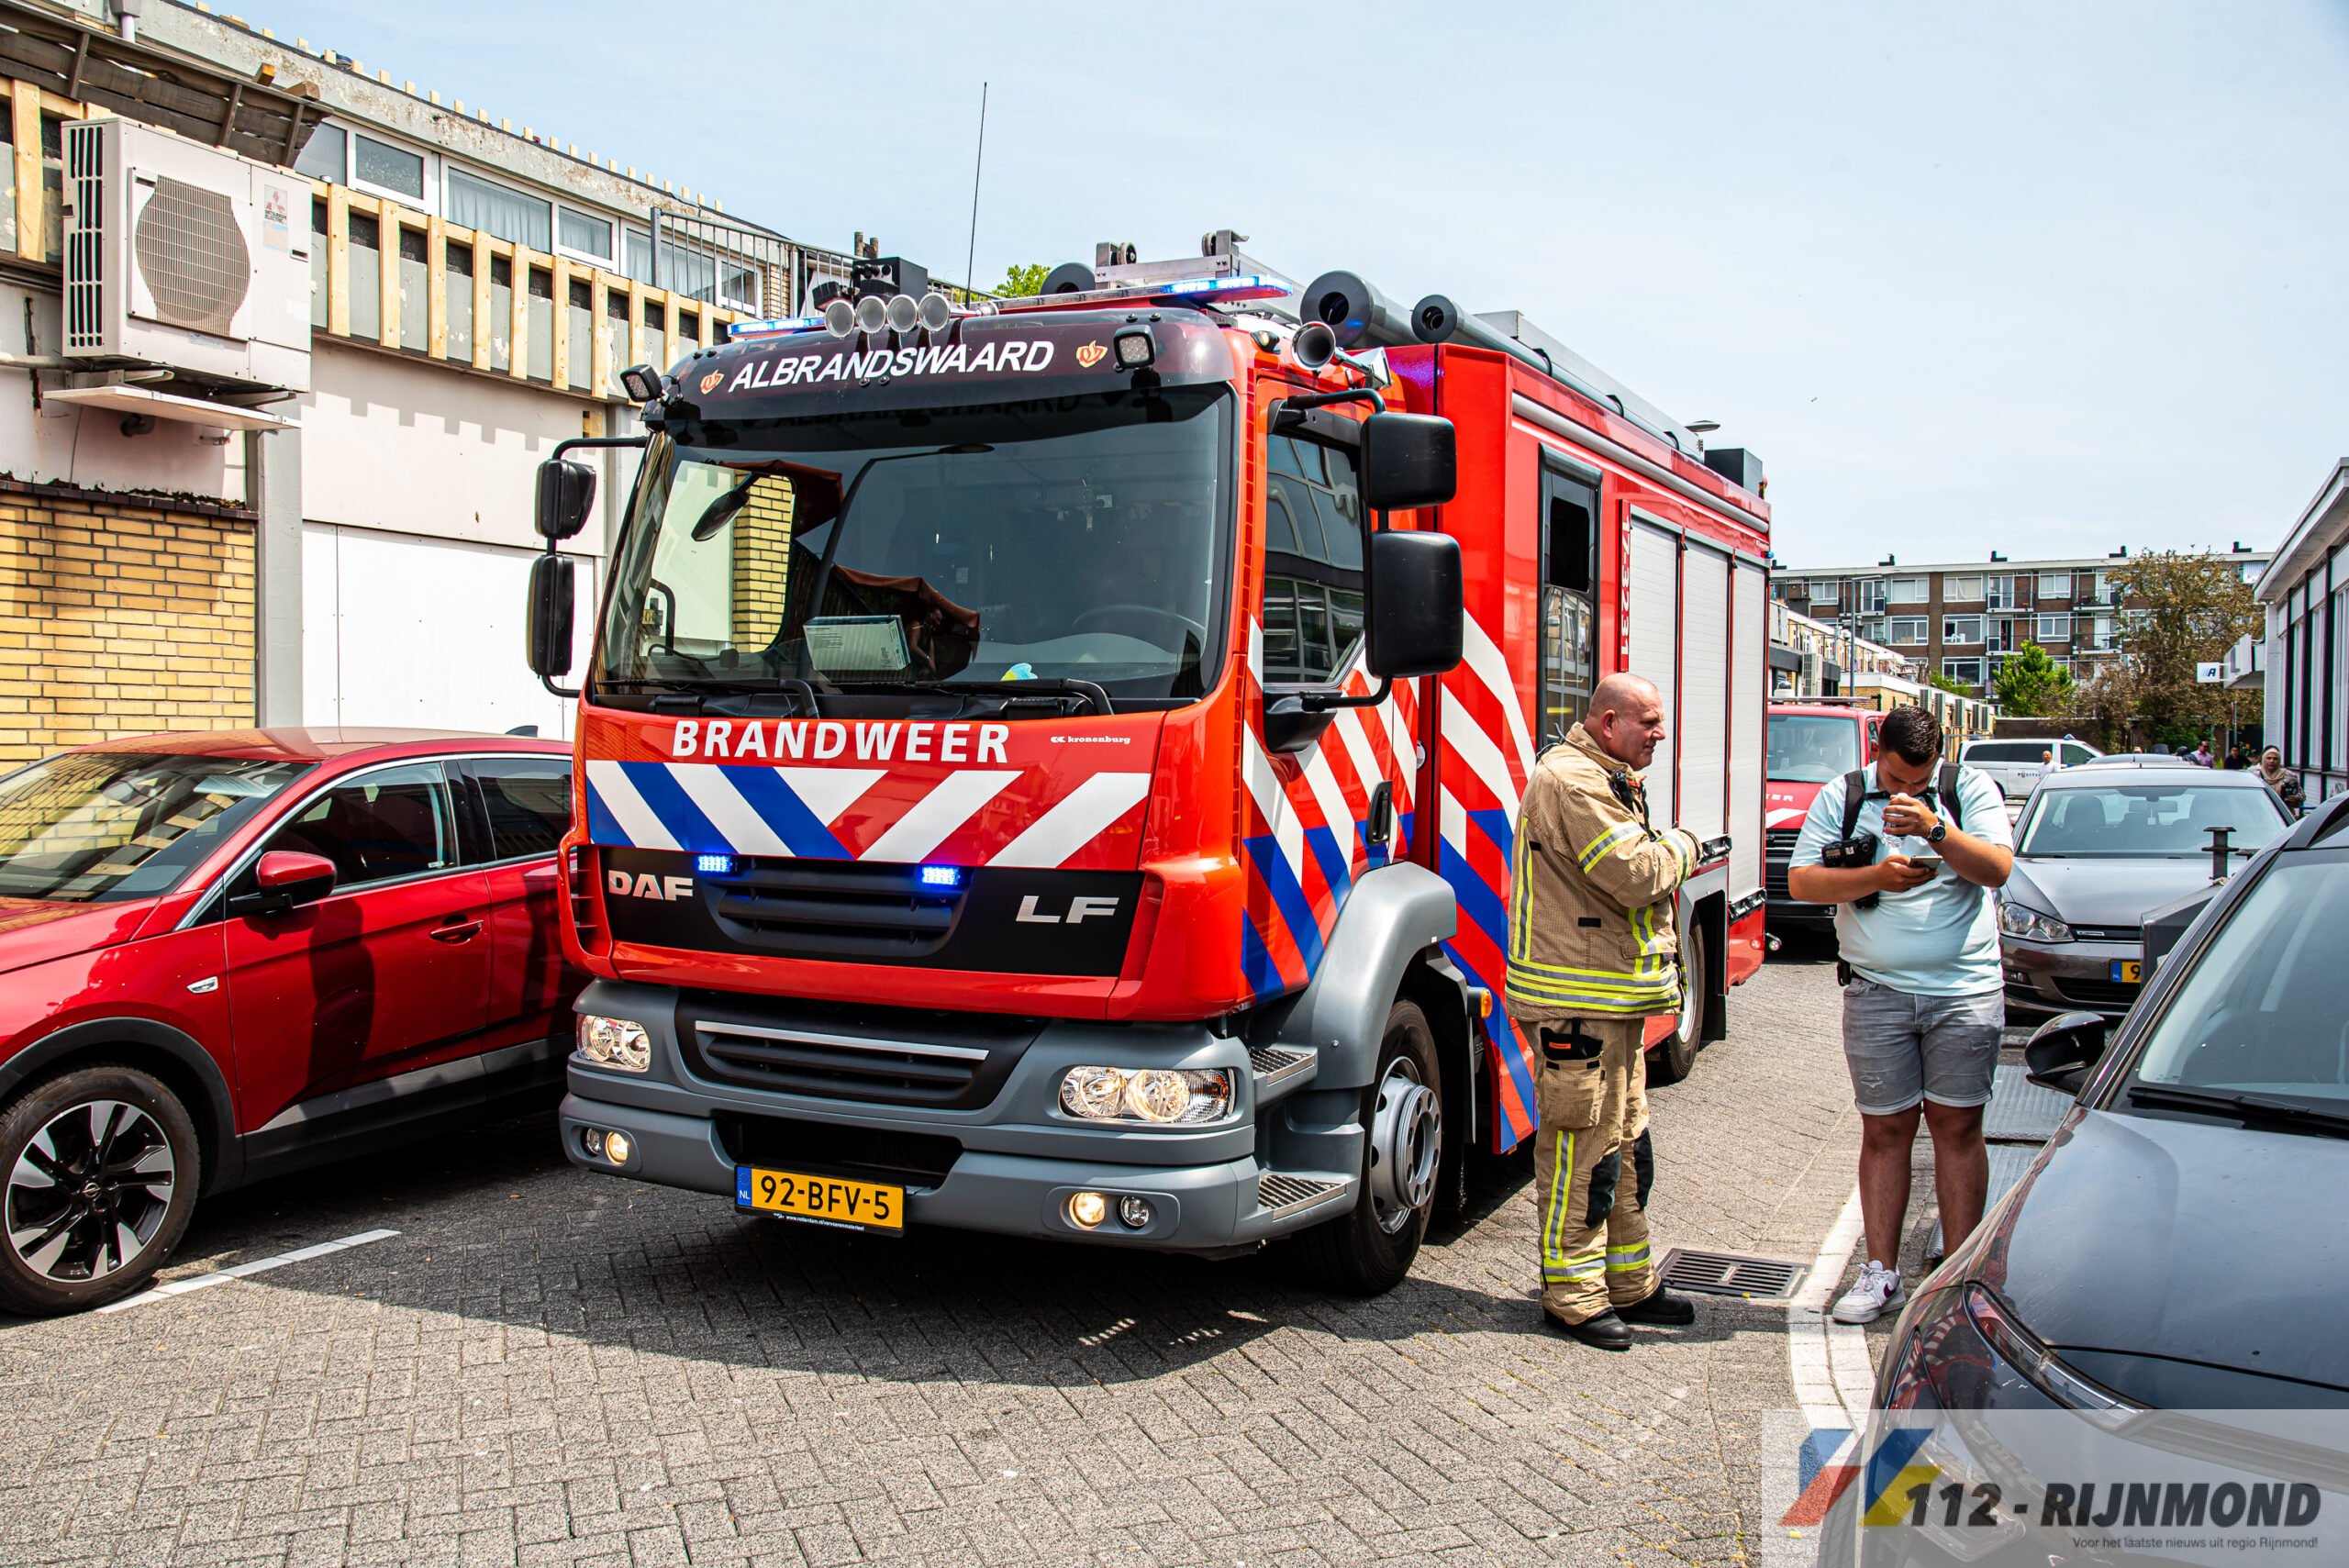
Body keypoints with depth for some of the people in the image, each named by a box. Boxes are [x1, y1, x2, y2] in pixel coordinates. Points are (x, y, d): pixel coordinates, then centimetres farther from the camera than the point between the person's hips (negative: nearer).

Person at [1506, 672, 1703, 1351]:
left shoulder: (1608, 780, 19)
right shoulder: (1572, 781, -17)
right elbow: (1636, 876, -22)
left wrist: (1662, 851, 2)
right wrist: (1680, 846, -5)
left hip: (1613, 997, 11)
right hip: (1576, 1001, -11)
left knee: (1626, 1142, 17)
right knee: (1581, 1145, -4)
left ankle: (1628, 1284, 27)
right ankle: (1573, 1297, 5)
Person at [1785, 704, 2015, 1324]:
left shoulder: (1969, 789, 3)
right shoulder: (1842, 797, 5)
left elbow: (1998, 869, -10)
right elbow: (1801, 880, -3)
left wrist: (1935, 830, -24)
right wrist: (1876, 877, -16)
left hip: (1965, 991, 0)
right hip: (1877, 992, 1)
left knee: (1957, 1127, 3)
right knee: (1884, 1131, 4)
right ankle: (1881, 1273, 10)